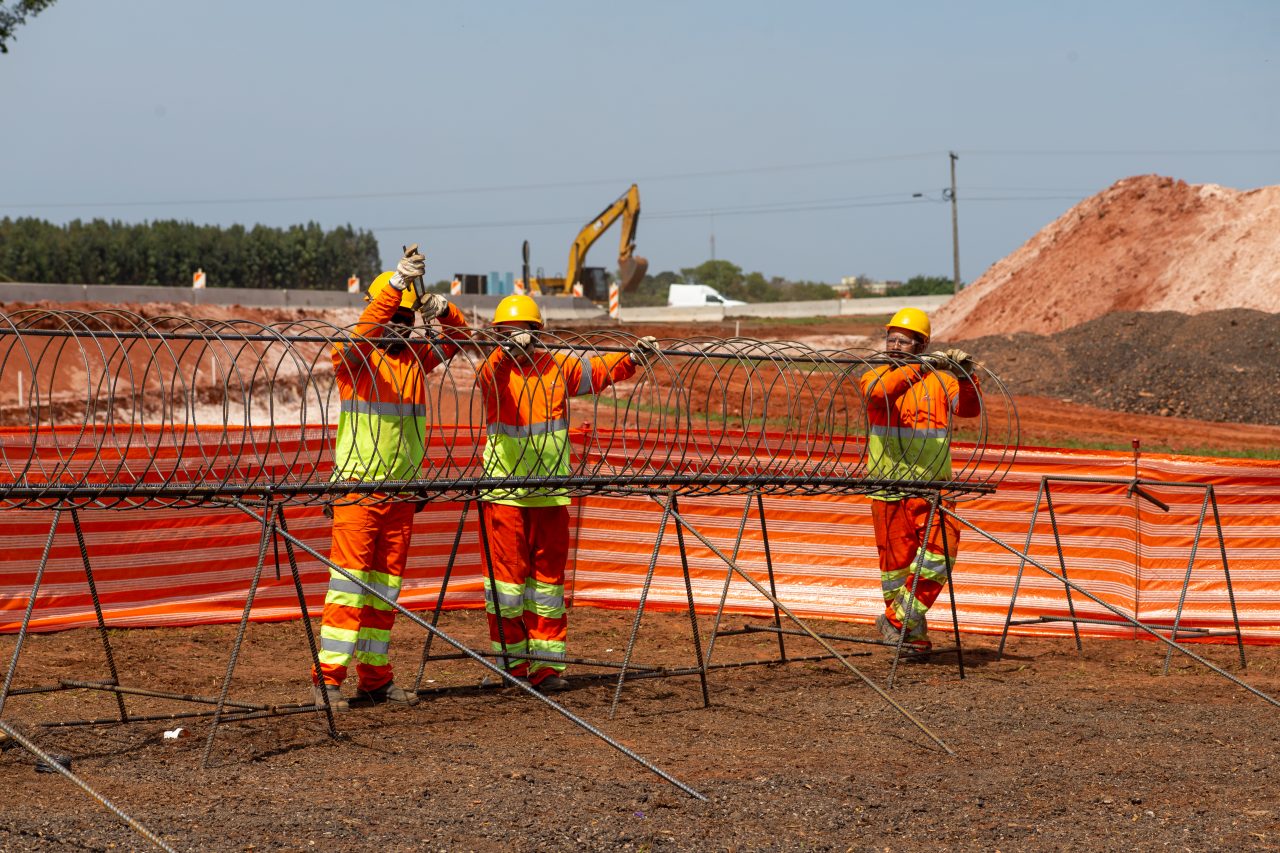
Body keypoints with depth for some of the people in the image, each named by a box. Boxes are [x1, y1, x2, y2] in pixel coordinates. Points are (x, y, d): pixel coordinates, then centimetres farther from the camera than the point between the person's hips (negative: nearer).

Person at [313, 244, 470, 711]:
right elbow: (362, 332, -25)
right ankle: (328, 677, -8)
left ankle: (375, 677, 14)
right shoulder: (353, 356, -5)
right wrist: (395, 283, -35)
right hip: (358, 488, -6)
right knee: (350, 580, -9)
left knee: (385, 585, 9)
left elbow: (458, 337, 15)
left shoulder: (415, 356, 11)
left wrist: (443, 311, -8)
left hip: (401, 493, 6)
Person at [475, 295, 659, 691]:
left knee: (548, 577, 6)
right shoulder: (494, 369, -1)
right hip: (503, 494, -2)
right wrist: (508, 351, -42)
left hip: (550, 494, 2)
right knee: (506, 577, -1)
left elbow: (599, 370, 6)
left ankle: (546, 664, 11)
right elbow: (489, 377, -23)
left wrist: (633, 358, -11)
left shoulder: (558, 367, 7)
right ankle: (511, 661, 9)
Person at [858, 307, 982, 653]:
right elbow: (879, 391, -19)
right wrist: (919, 368, -28)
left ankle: (897, 620, -2)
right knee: (896, 561, 3)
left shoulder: (940, 380, 8)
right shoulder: (875, 376, 5)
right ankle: (912, 635, 16)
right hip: (889, 490, 0)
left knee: (938, 554, -13)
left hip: (932, 486, 0)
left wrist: (966, 378, -23)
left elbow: (967, 408, -6)